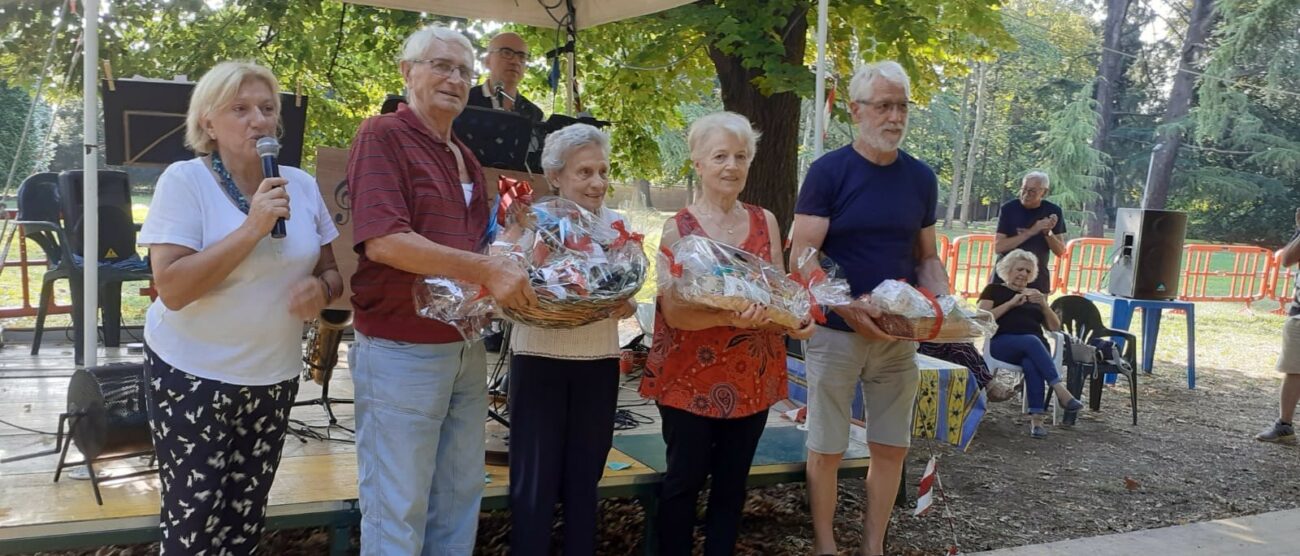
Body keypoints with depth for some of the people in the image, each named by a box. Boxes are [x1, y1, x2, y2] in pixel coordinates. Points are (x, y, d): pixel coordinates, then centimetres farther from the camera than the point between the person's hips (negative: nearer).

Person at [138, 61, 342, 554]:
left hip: (273, 377, 5)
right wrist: (252, 228, -26)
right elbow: (172, 289, -21)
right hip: (192, 377, -4)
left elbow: (332, 270, 10)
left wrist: (321, 288, -14)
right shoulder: (184, 181, -11)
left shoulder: (301, 185, 3)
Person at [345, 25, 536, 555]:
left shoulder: (466, 159, 14)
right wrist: (488, 271, -24)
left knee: (459, 500, 17)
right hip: (401, 351, -8)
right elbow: (383, 240, -23)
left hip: (466, 349, 8)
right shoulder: (382, 135, -10)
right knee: (397, 510, 3)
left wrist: (511, 274, 2)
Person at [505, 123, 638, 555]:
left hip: (599, 365, 3)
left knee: (583, 479, 12)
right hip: (538, 361, -3)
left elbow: (628, 304, 6)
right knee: (534, 481, 0)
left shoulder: (617, 225, 6)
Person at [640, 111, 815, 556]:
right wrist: (729, 317, -31)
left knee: (732, 482, 13)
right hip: (691, 377, -4)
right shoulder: (678, 228, -6)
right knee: (685, 479, 6)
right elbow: (673, 311, -14)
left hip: (753, 377, 4)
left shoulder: (765, 222, 6)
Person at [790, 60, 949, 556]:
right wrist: (849, 308, -26)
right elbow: (802, 258, -13)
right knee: (827, 449, 5)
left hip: (899, 336, 4)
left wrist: (942, 301, -7)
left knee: (891, 447, 10)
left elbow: (926, 257, 12)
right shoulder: (829, 171, -9)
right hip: (835, 333, -4)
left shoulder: (921, 178, 6)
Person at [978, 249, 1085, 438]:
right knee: (1031, 341, -37)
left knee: (1031, 364, -35)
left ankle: (1036, 418, -46)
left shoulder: (1034, 294, 28)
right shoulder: (994, 290, 17)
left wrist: (1044, 304, 2)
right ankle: (1061, 391, -46)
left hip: (1035, 346, 3)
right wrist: (1012, 303, -6)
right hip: (1004, 343, -3)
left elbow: (1055, 327, 20)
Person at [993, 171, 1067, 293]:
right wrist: (1030, 232, -21)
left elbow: (1061, 252, 1)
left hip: (1037, 279, 1)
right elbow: (998, 247, -15)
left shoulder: (1053, 211, -1)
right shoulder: (1009, 208, -7)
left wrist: (1048, 232, -18)